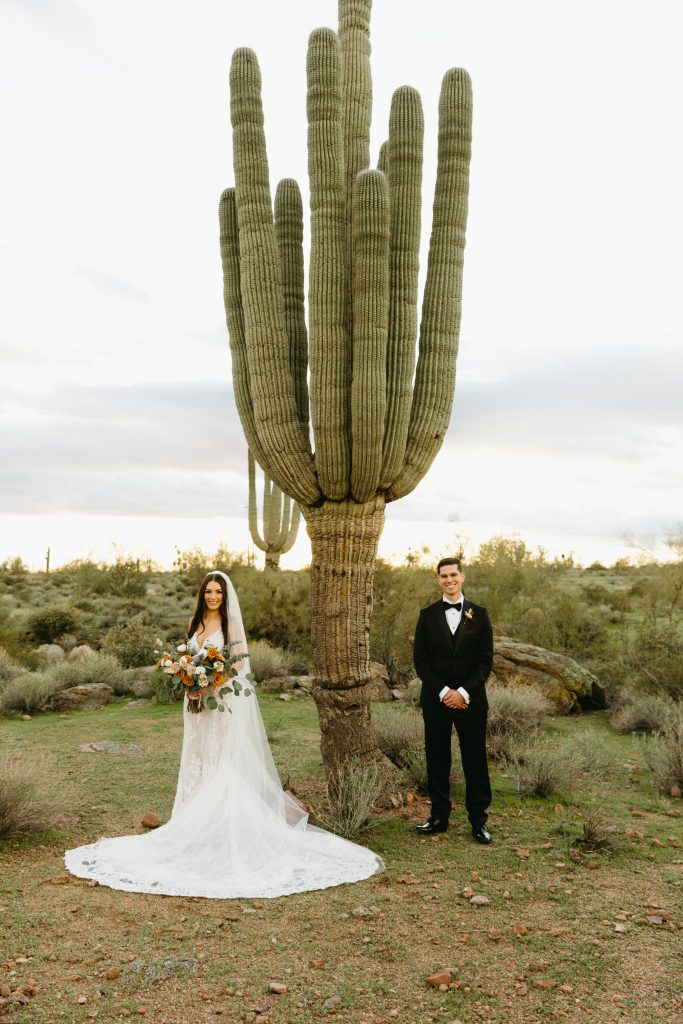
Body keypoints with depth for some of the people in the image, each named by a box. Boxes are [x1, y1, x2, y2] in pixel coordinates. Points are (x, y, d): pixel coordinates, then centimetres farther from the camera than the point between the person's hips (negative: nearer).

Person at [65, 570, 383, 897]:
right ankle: (200, 824, 18)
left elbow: (240, 661, -10)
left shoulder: (231, 622, -6)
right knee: (199, 759, 9)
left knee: (224, 761, -3)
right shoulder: (195, 621, 11)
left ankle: (225, 827, 4)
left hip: (224, 699, -6)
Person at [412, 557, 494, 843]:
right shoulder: (428, 615, 4)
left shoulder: (479, 614, 3)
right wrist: (442, 691, -10)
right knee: (437, 760, 7)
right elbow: (420, 659, 1)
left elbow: (486, 659, -1)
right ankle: (439, 816, 18)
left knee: (475, 760, 3)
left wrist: (464, 692, -11)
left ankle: (478, 820, 15)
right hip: (435, 699, 1)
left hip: (470, 699, -1)